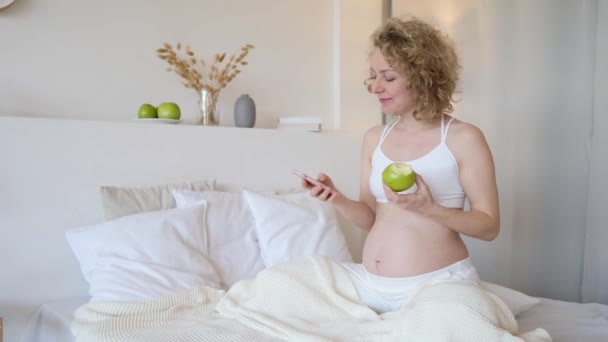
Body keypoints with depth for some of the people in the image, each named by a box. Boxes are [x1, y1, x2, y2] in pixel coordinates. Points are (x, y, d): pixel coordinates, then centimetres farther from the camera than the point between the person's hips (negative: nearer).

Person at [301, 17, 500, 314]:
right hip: (369, 281, 5)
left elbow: (489, 226, -8)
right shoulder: (374, 138, 7)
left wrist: (429, 209, -23)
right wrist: (338, 200, -10)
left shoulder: (464, 139, -9)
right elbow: (370, 217, 11)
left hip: (437, 283, -5)